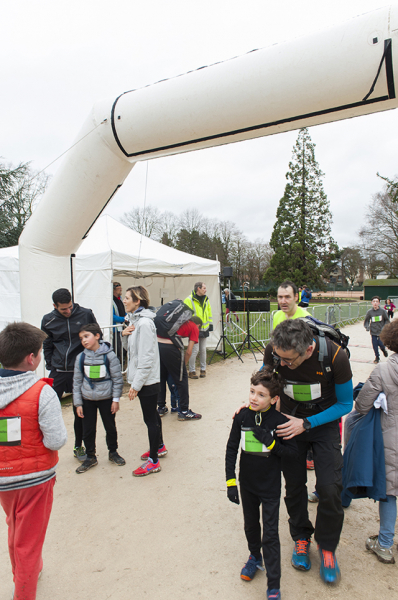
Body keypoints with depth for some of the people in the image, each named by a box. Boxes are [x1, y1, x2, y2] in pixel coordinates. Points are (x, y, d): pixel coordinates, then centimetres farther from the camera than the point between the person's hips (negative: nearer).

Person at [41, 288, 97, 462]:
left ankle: (78, 447, 28)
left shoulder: (86, 314, -7)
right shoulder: (48, 320, -1)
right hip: (58, 372, 1)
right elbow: (47, 346, 12)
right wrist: (50, 366, 6)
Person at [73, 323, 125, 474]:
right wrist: (78, 403, -1)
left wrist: (116, 399, -7)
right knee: (88, 430, 10)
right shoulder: (81, 357, -4)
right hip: (87, 399, 2)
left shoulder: (109, 355, -11)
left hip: (106, 398, -2)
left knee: (110, 427, 12)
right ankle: (90, 457, 29)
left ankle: (113, 452, 34)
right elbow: (77, 381, 2)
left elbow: (117, 378, -6)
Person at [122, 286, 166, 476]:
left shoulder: (144, 323, -20)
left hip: (147, 379, -10)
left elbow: (146, 357, -23)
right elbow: (130, 348, 17)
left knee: (150, 418, 1)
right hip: (145, 379, 10)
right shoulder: (135, 320, 10)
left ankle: (153, 461, 14)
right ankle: (159, 447, 40)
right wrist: (125, 335, -4)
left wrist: (136, 384, -22)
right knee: (152, 414, 22)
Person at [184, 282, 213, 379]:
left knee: (203, 350, 13)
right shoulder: (189, 300, -11)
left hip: (204, 329, 6)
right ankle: (192, 371, 6)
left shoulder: (206, 300, 11)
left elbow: (209, 313, 18)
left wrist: (210, 324, 14)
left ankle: (203, 369, 25)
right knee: (195, 350, -5)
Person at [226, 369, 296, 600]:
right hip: (247, 485, 3)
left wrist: (271, 443, -26)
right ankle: (255, 557, 51)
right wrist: (230, 481, -5)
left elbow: (293, 450, -10)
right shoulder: (243, 417, -12)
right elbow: (231, 449, -4)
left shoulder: (280, 421, -19)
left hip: (271, 487, -3)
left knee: (270, 536, 4)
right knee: (251, 525, 24)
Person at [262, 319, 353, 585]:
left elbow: (345, 404, -16)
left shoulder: (335, 356, -32)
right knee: (294, 485, 9)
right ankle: (301, 538, 36)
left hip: (324, 423, -1)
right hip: (290, 422, 2)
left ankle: (327, 547, 21)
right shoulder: (274, 351, -26)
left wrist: (306, 423, -24)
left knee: (330, 488, -6)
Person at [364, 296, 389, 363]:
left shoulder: (382, 311, -8)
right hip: (373, 332, 1)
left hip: (382, 332, -1)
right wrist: (367, 327, -10)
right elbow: (366, 320, 6)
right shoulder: (369, 311, -6)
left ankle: (384, 349, 36)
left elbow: (387, 320, 2)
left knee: (381, 344, -1)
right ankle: (377, 357, 29)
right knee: (375, 345, 5)